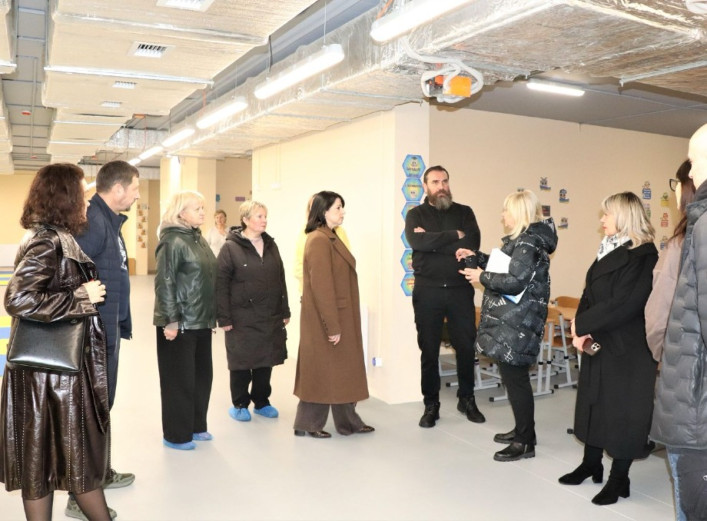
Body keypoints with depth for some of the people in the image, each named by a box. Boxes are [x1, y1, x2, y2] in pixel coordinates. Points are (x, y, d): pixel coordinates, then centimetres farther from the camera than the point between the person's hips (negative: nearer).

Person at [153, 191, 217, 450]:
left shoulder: (198, 239, 12)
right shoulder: (173, 241, -13)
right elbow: (164, 284, -17)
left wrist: (212, 315, 16)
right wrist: (170, 320, -19)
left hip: (201, 321, 8)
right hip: (180, 323, -8)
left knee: (202, 374, 13)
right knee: (180, 378, 2)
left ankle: (195, 426, 27)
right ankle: (176, 434, 15)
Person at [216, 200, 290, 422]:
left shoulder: (271, 245, 9)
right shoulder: (230, 248, -7)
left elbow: (281, 280, 11)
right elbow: (221, 285, -10)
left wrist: (285, 311, 9)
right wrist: (224, 318, -13)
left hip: (270, 317, 5)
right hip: (242, 318, -5)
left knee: (266, 361, 12)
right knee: (242, 362, 6)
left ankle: (261, 402, 29)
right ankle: (240, 405, 23)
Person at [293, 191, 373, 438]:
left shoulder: (330, 238, 13)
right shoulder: (319, 241, -18)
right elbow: (321, 287, -22)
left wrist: (337, 323, 15)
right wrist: (332, 326, -21)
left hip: (338, 318, 10)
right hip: (327, 320, -10)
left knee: (338, 371, 15)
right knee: (323, 371, 2)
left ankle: (349, 422, 25)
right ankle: (308, 424, 16)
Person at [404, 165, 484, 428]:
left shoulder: (464, 212, 8)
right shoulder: (415, 214, 4)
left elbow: (472, 244, -11)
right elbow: (417, 241, -17)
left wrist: (433, 241, -13)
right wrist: (454, 235, -14)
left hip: (460, 289, 1)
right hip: (427, 291, -1)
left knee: (466, 346, 7)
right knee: (429, 349, 6)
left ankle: (467, 399, 27)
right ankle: (431, 405, 19)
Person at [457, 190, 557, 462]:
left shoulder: (529, 242, -17)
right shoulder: (524, 239, 15)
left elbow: (515, 281, -25)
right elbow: (506, 267, 22)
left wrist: (482, 276, -14)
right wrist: (477, 256, 16)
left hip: (515, 325, -10)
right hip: (510, 322, 10)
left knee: (515, 379, -3)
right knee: (514, 377, 17)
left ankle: (526, 442, 8)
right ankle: (522, 430, 30)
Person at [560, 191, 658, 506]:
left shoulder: (643, 256, -16)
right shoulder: (609, 250, 12)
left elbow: (622, 305, -24)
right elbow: (590, 294, 9)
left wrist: (582, 324, -16)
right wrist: (582, 331, -6)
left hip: (627, 349, -8)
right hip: (598, 344, 8)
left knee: (622, 410, 4)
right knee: (593, 402, 16)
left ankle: (619, 479, 18)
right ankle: (591, 464, 32)